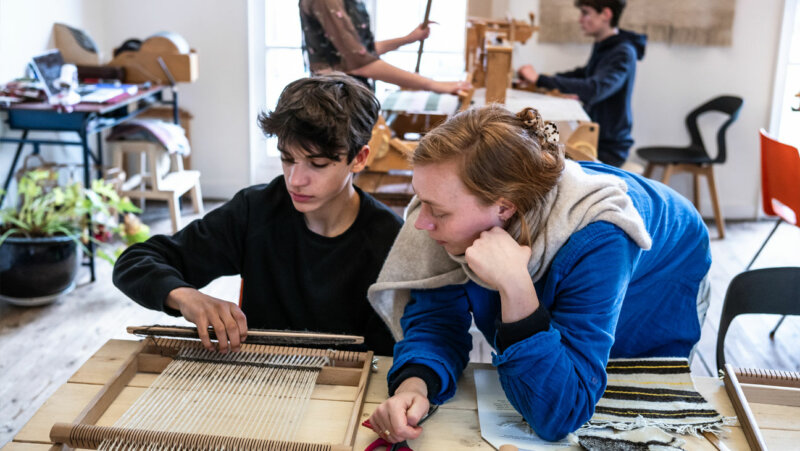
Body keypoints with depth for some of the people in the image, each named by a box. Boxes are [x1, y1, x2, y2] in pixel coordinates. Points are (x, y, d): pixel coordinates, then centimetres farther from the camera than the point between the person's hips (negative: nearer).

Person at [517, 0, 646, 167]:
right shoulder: (602, 47, 8)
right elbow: (584, 74, 27)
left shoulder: (623, 53, -20)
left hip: (609, 149, -8)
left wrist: (541, 80, -35)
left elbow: (593, 90, -36)